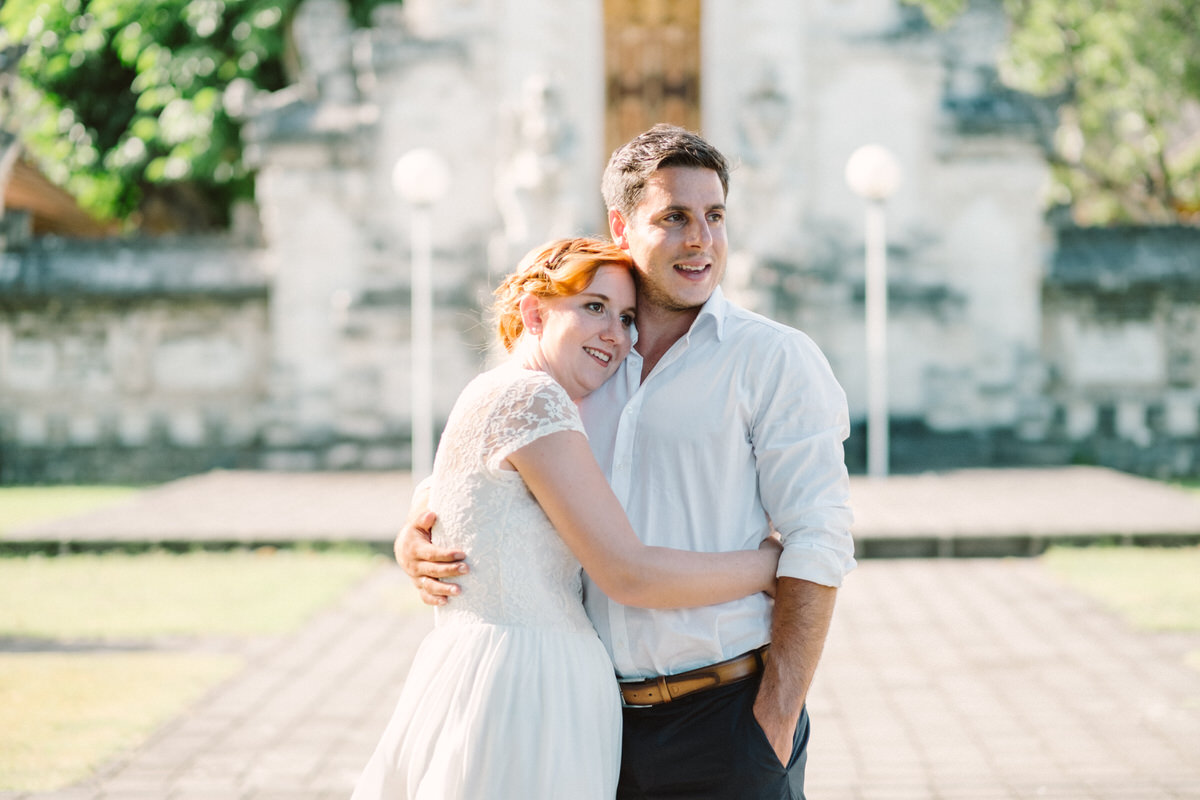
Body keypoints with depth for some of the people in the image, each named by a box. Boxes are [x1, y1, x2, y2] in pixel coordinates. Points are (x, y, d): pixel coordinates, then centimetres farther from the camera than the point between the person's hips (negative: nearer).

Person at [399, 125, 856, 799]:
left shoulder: (774, 358, -2)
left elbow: (818, 543, -8)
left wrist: (774, 722, -15)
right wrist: (416, 546, -4)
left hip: (725, 719, -4)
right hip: (599, 722, 4)